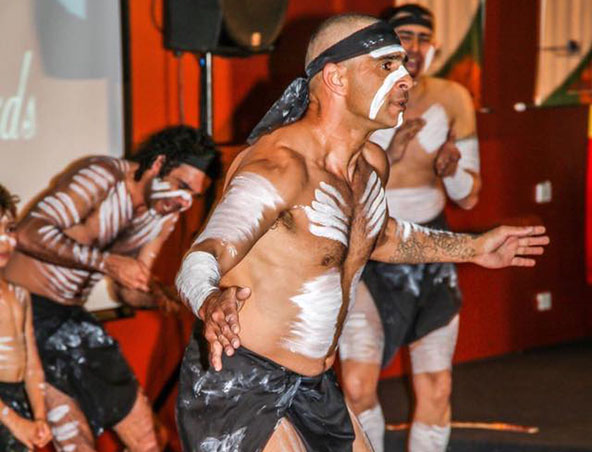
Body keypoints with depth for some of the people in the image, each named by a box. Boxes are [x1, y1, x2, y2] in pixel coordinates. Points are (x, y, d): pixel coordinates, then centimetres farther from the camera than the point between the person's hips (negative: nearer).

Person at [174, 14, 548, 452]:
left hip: (313, 384, 9)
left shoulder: (372, 164, 6)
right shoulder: (280, 166, -23)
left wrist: (473, 248, 36)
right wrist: (213, 304, -56)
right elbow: (196, 266, -33)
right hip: (236, 383, -9)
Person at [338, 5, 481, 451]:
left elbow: (468, 197, 3)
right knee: (358, 386, -16)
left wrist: (453, 168, -19)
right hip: (367, 253, -3)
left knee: (437, 390, 2)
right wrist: (386, 156, -27)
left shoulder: (452, 100, -2)